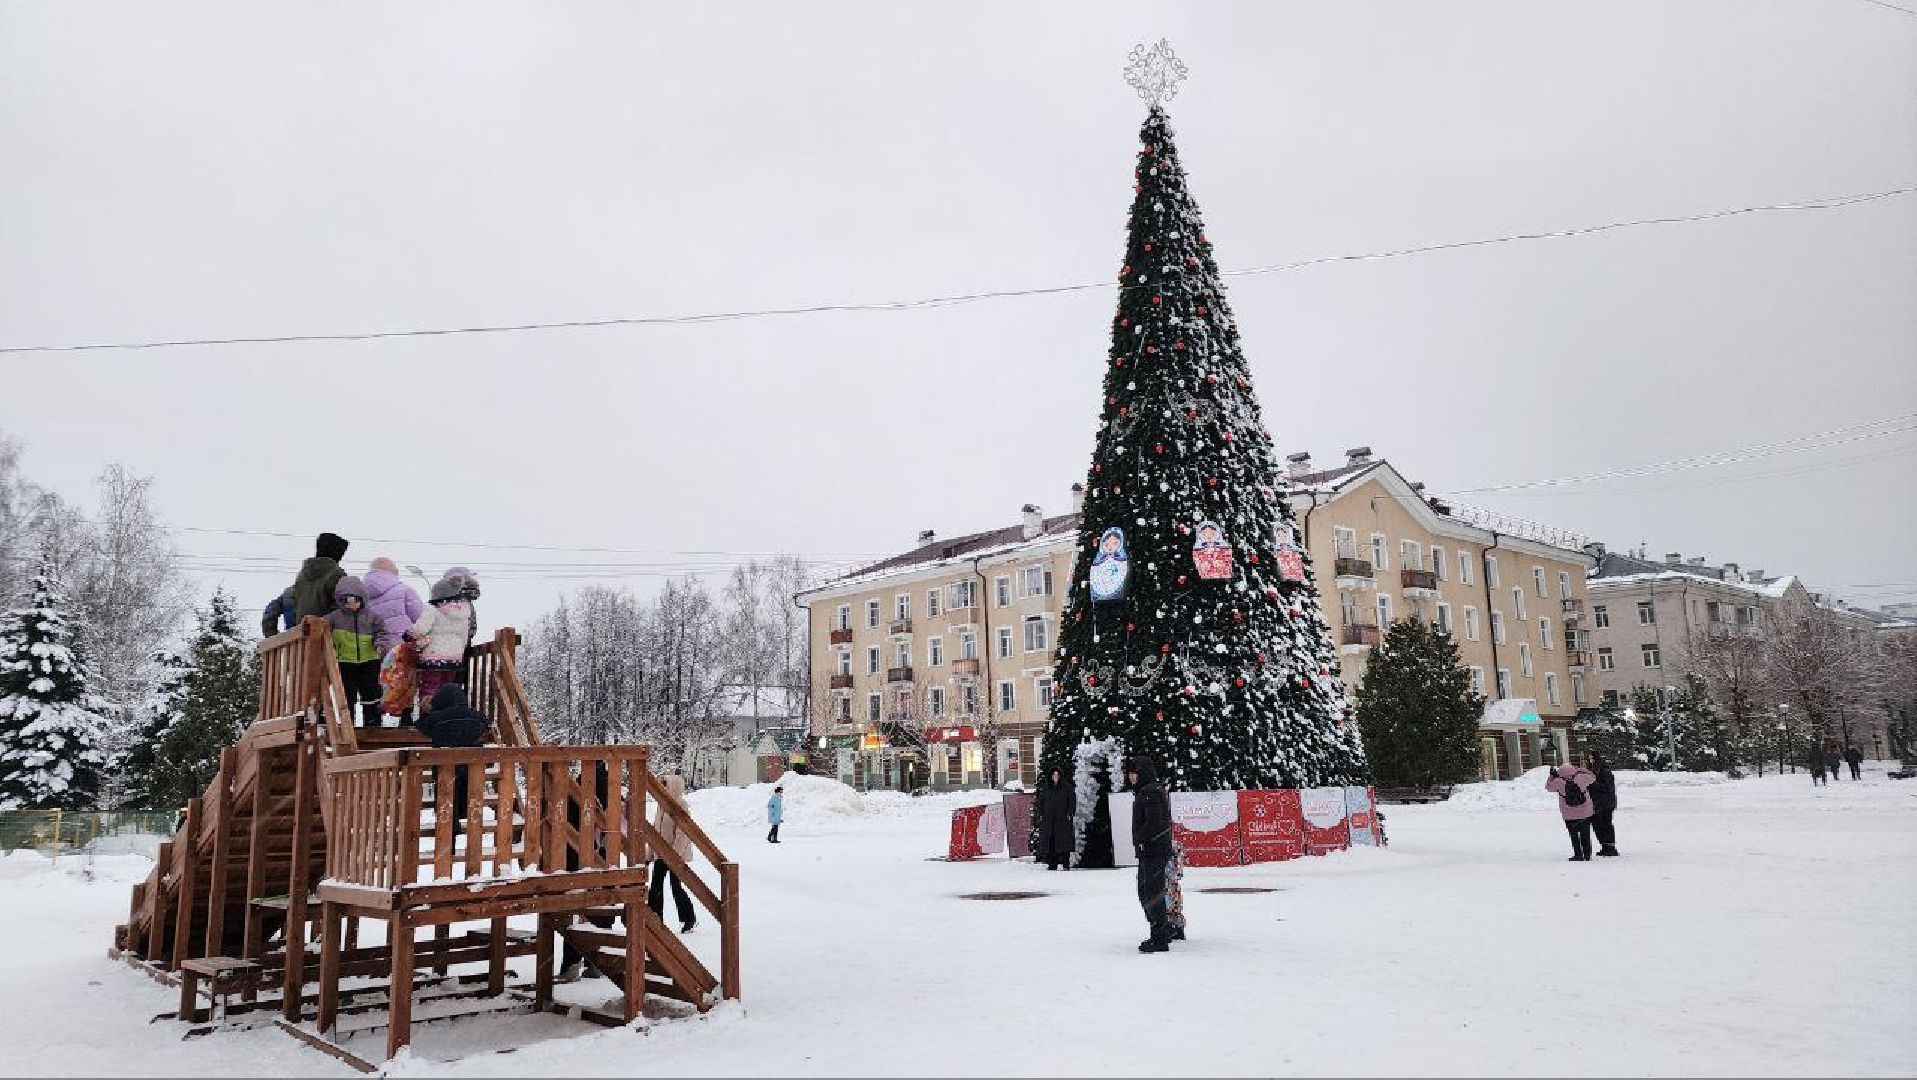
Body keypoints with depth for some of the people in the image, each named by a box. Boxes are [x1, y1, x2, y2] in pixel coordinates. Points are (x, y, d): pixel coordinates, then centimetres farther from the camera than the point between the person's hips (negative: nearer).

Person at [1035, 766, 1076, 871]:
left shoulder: (1067, 787, 4)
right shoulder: (1045, 788, 12)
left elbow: (1072, 800, 2)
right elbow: (1041, 802, 17)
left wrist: (1070, 813, -8)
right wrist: (1041, 815, 7)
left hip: (1063, 818, -3)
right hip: (1048, 818, 3)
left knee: (1064, 841, -8)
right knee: (1050, 842, -1)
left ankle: (1066, 864, -7)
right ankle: (1052, 865, 2)